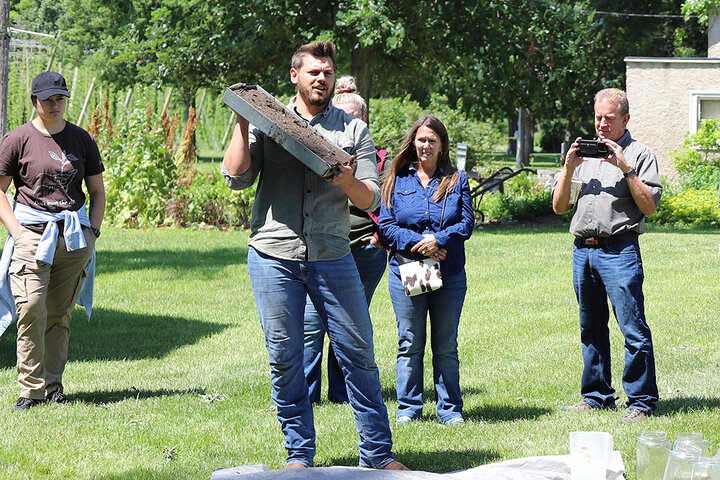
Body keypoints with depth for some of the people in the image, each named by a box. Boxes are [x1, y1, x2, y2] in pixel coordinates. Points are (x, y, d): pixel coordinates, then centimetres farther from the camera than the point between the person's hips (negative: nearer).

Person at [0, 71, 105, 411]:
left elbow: (97, 190, 17)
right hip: (32, 235, -3)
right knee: (31, 310, -14)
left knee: (60, 315, 7)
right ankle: (31, 389, -9)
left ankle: (53, 385, 14)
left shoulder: (81, 139, 11)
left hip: (75, 239, 3)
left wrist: (92, 232, 4)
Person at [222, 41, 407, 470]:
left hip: (332, 255, 0)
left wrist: (347, 182, -16)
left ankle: (378, 453, 7)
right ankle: (299, 454, 13)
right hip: (273, 256, 0)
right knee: (285, 358, 2)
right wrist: (242, 124, -3)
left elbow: (372, 200, 4)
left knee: (359, 352, -1)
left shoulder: (353, 129, 10)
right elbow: (236, 177, 2)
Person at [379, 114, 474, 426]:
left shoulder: (457, 180, 9)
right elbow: (386, 225, 1)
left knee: (446, 346, 6)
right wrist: (417, 244, -13)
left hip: (449, 274, 1)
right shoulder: (397, 180, 7)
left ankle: (449, 408, 11)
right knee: (409, 344, 2)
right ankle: (408, 408, 10)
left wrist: (439, 240, -17)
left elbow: (467, 223, 0)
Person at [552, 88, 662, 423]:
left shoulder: (639, 154, 3)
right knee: (591, 328, 12)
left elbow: (649, 206, -7)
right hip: (583, 249, 6)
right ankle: (596, 396, 21)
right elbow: (559, 206, 14)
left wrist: (625, 169, -13)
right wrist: (569, 168, 1)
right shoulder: (585, 153, 18)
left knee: (633, 329, -9)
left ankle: (641, 402, -5)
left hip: (619, 249, -6)